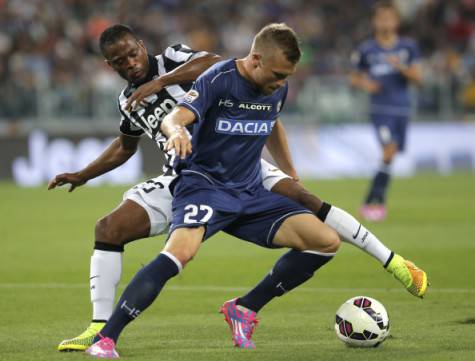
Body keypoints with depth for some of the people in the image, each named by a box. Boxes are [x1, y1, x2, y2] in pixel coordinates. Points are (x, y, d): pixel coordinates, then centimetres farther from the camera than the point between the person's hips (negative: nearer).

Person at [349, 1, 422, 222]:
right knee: (389, 150, -20)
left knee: (390, 156, 6)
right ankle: (378, 201, -14)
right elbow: (354, 77, 13)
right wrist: (364, 84, -9)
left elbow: (417, 78, 2)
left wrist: (402, 67, -17)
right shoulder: (367, 50, 2)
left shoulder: (408, 47, 5)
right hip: (381, 109, -3)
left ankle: (372, 201, 20)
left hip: (402, 110, 3)